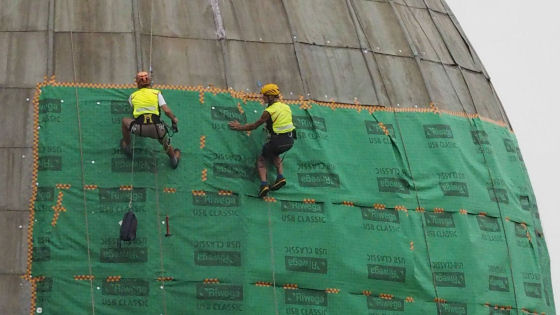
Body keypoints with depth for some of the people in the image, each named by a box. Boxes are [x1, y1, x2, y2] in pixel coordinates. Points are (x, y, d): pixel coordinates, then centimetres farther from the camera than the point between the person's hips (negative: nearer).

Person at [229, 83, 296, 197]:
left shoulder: (269, 111, -11)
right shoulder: (286, 107, 9)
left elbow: (254, 126, -1)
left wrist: (239, 127, 13)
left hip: (278, 141, -7)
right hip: (290, 141, 7)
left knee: (261, 159, 14)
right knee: (274, 154, 34)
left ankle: (264, 183, -5)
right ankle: (281, 176, 16)